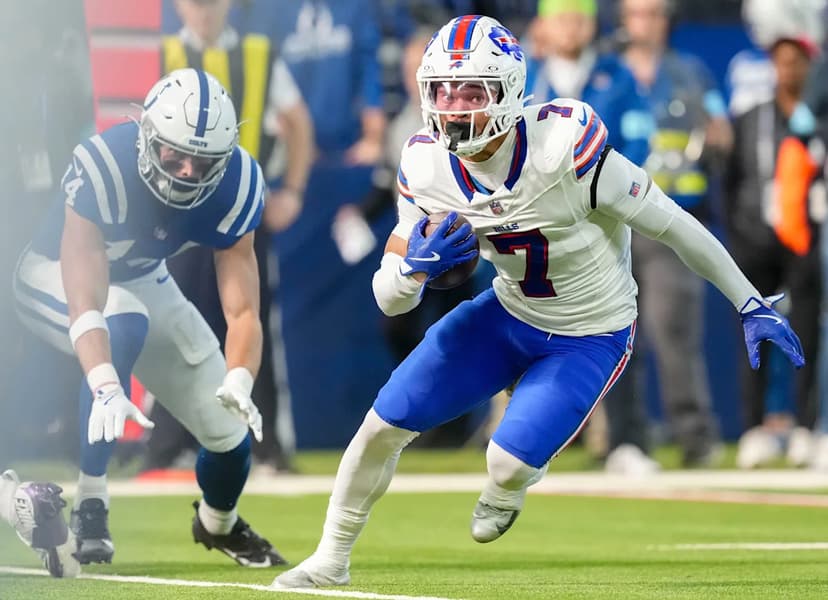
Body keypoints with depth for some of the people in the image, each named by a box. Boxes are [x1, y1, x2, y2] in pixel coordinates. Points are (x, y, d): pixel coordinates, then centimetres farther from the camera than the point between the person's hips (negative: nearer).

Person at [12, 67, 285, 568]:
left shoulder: (233, 188, -25)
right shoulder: (102, 169, -39)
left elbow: (242, 309, -28)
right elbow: (85, 303, -45)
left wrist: (239, 382, -48)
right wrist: (106, 388, -60)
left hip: (141, 281, 4)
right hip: (58, 273, -4)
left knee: (230, 426, 0)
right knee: (123, 327, -38)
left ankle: (219, 524, 36)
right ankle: (90, 500, -26)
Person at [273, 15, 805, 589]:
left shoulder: (564, 146, -32)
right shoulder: (426, 166, -15)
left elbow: (671, 225, -20)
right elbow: (390, 298, -8)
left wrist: (752, 304, -13)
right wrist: (415, 265, -33)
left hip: (591, 337, -4)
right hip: (508, 313, 5)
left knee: (510, 461, -18)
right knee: (385, 422, -1)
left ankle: (505, 492, 23)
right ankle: (331, 560, 21)